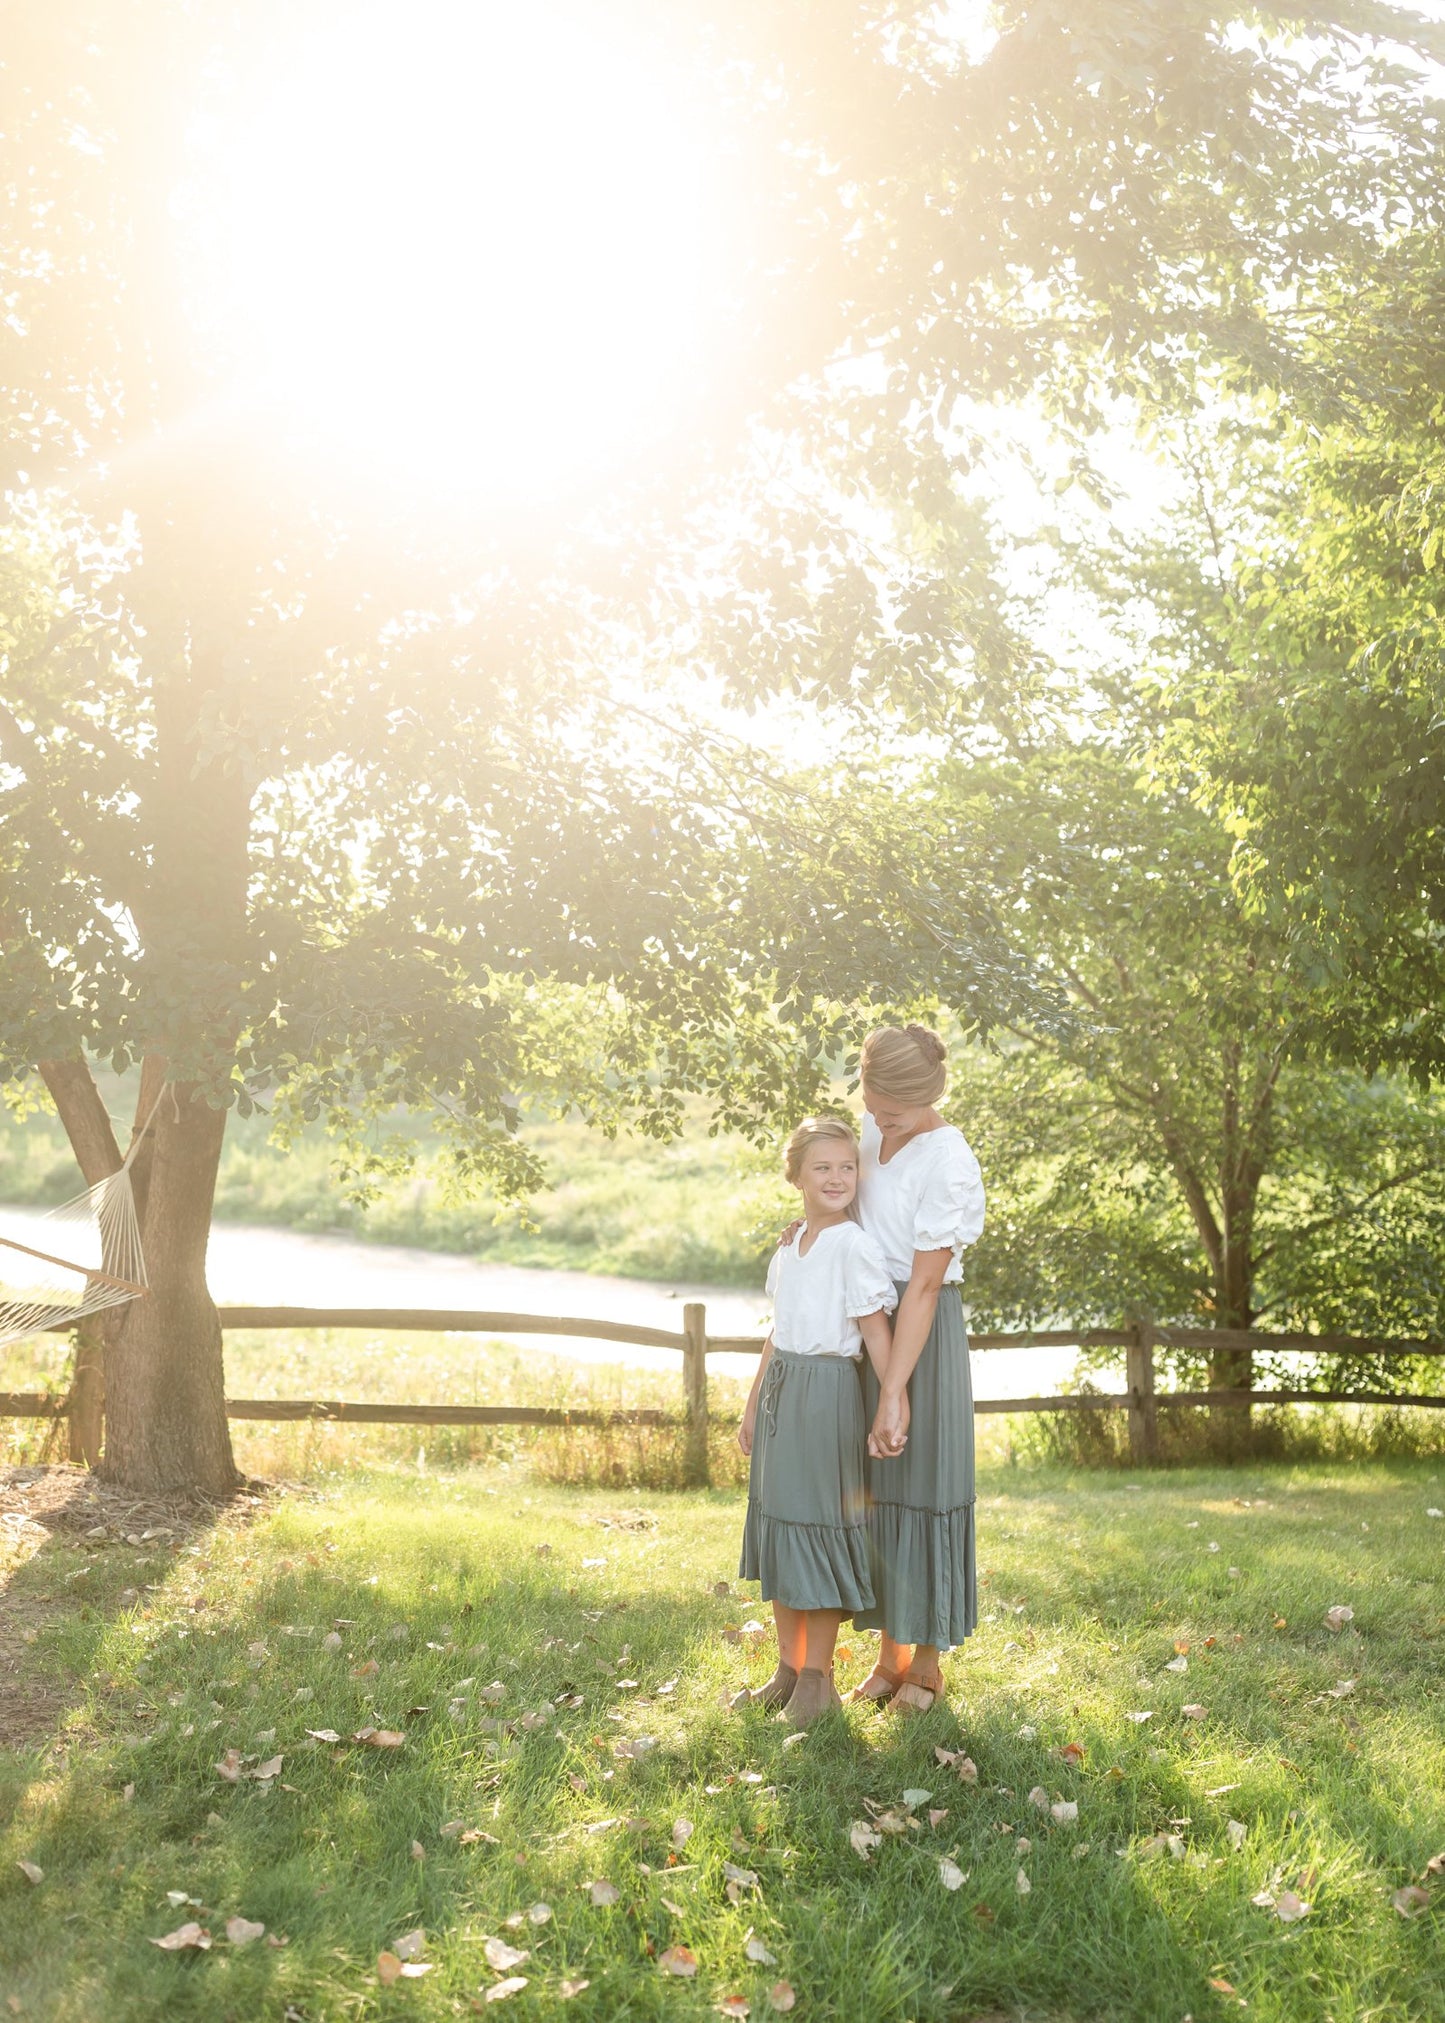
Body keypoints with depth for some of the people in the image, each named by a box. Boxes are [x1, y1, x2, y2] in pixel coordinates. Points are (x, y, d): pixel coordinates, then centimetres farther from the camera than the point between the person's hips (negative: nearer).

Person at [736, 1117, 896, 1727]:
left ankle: (818, 1679, 13)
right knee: (778, 1524, 12)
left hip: (828, 1395, -8)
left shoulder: (854, 1247, -11)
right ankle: (788, 1670, 25)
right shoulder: (788, 1249, 11)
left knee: (817, 1528, -1)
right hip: (780, 1393, 8)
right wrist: (752, 1408, 20)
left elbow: (876, 1333, -13)